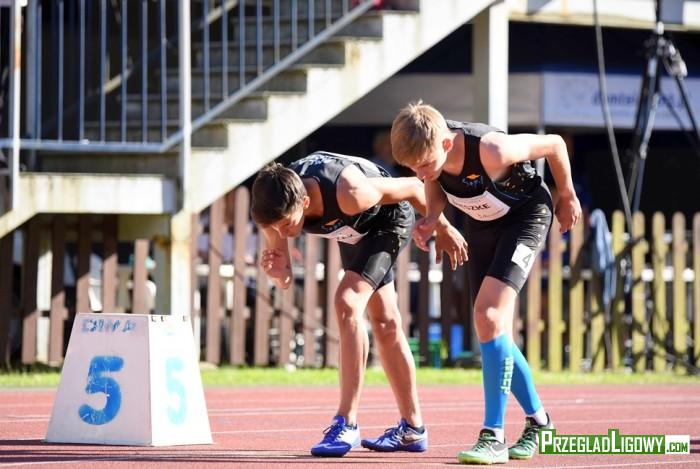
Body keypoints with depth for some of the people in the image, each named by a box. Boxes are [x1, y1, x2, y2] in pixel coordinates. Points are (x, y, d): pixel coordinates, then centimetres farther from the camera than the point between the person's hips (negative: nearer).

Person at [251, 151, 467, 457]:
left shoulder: (349, 194, -43)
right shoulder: (275, 206, -27)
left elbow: (412, 187, -25)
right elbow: (285, 282, -14)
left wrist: (444, 230, -10)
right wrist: (277, 272, -39)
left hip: (388, 220, -7)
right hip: (355, 231, 7)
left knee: (347, 303, -24)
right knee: (385, 324, 14)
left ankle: (347, 424, -23)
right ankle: (412, 429, 26)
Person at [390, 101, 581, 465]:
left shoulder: (492, 151, -38)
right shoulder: (428, 151, -22)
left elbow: (554, 144, -21)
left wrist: (567, 197, -5)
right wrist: (431, 218, -18)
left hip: (525, 217, -7)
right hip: (482, 223, 7)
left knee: (488, 316, -23)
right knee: (494, 331, 8)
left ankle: (493, 437, -22)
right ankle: (538, 422, 28)